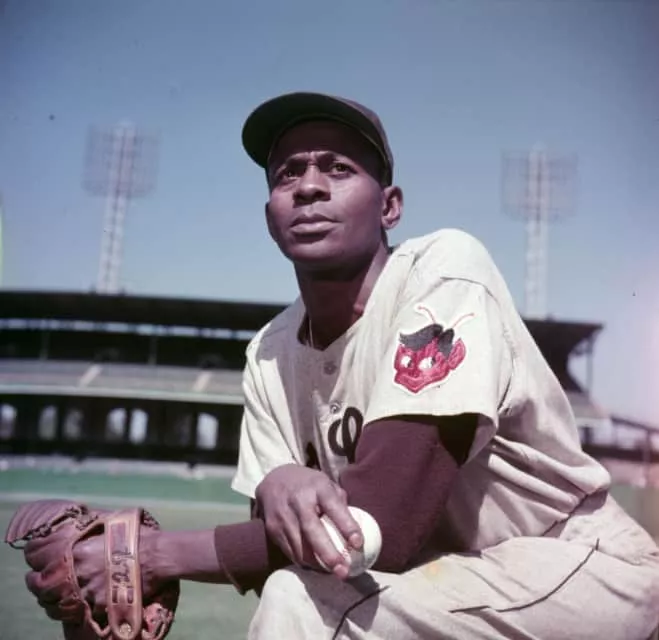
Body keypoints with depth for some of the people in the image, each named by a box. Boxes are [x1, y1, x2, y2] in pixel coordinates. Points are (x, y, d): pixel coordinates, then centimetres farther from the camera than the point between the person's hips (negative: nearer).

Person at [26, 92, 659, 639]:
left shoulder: (444, 271, -21)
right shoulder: (271, 352, -2)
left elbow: (382, 530, -27)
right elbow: (278, 550, -2)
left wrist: (156, 552, -20)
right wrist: (278, 484, -26)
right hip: (447, 578, 6)